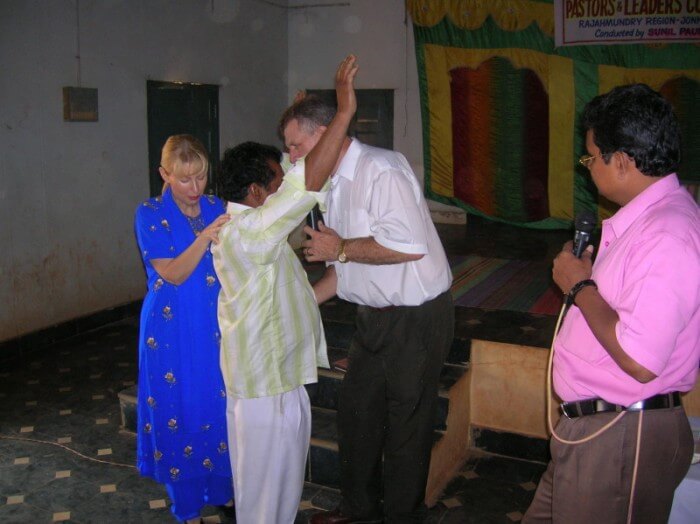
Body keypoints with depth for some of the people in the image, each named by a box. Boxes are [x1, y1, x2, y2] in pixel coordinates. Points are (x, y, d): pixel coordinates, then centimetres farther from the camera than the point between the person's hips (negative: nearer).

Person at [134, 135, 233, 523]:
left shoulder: (216, 207, 3)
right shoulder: (150, 215, -7)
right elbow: (173, 274, -18)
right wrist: (205, 237, -30)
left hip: (216, 329, 3)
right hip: (173, 332, -3)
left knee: (220, 409, 11)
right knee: (181, 413, 7)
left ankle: (223, 490, 33)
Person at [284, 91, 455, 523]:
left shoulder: (381, 170, -19)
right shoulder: (335, 184, 11)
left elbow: (410, 245, -31)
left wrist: (342, 248, -19)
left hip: (417, 319, -9)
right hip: (376, 317, 10)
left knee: (406, 425, 6)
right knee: (355, 412, 19)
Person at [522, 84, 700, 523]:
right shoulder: (646, 216, 9)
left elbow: (639, 362, -30)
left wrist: (579, 285, -19)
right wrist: (584, 278, 9)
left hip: (624, 438, -10)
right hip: (590, 427, 10)